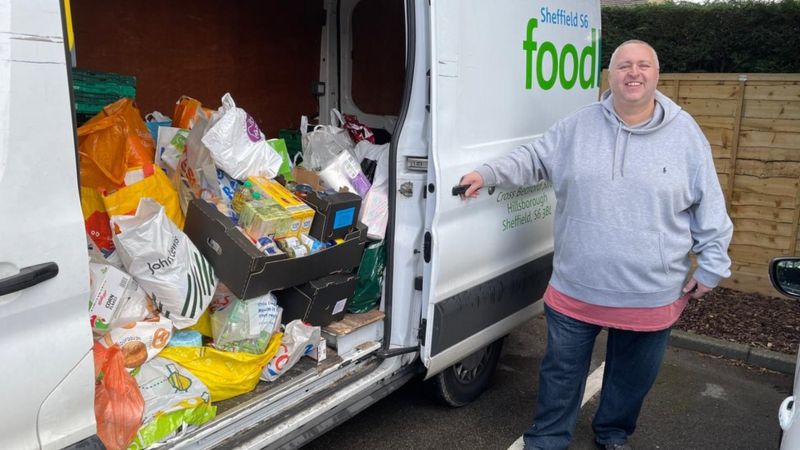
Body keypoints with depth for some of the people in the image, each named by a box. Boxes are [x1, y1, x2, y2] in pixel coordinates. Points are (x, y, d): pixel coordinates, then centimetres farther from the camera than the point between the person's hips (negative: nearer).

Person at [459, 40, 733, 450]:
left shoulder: (685, 132, -4)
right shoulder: (578, 126, -2)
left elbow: (709, 207, 0)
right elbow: (533, 158, 5)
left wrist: (711, 265, 0)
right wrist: (488, 173, -11)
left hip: (652, 294, 1)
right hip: (576, 288, 0)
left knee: (632, 375, 20)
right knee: (562, 371, 13)